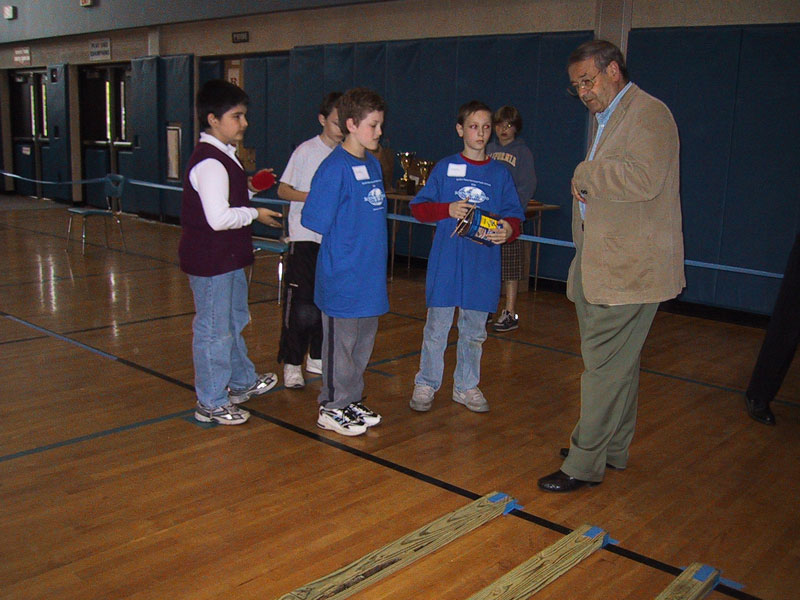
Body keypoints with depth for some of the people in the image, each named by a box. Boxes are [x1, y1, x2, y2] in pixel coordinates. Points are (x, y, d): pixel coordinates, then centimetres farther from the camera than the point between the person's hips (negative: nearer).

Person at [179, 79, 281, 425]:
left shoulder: (224, 157, 12)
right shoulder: (209, 163, -22)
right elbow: (219, 218, -28)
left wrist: (249, 190, 8)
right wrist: (255, 214, -15)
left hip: (228, 258, 11)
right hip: (210, 261, -11)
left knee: (234, 321, 24)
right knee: (213, 329, 0)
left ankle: (242, 382, 41)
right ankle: (211, 403, 12)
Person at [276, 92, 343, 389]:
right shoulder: (306, 151, -6)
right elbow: (283, 189, -3)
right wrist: (310, 196, -20)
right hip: (304, 236, -5)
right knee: (300, 302, -5)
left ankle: (317, 357, 25)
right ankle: (291, 364, 4)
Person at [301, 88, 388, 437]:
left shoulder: (373, 164, 10)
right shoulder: (335, 169, -16)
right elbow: (317, 221, -16)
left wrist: (377, 249, 9)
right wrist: (347, 243, -6)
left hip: (370, 275, 8)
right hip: (343, 277, -8)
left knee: (363, 342, 17)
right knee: (340, 343, 3)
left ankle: (351, 402, 31)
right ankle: (332, 408, 18)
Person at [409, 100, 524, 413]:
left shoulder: (500, 173, 8)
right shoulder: (445, 167, 3)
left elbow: (515, 215, 8)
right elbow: (418, 207, 3)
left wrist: (509, 229, -14)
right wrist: (449, 209, -14)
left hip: (483, 263, 2)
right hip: (446, 260, -2)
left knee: (474, 330, 12)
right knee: (437, 327, 2)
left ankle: (466, 386, 26)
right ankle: (426, 384, 17)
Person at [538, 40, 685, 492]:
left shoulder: (648, 113, -11)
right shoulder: (606, 119, 19)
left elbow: (645, 179, -26)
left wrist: (586, 175, -14)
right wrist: (587, 186, 9)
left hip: (629, 268, -10)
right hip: (603, 263, 10)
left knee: (605, 364, -6)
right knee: (618, 362, 17)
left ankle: (585, 464, 3)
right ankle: (613, 449, 29)